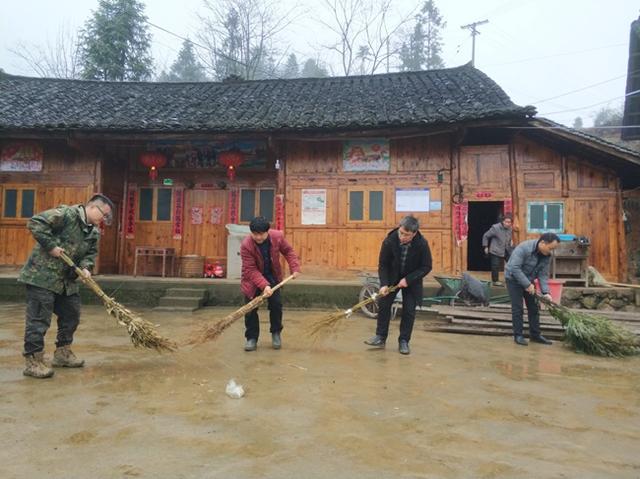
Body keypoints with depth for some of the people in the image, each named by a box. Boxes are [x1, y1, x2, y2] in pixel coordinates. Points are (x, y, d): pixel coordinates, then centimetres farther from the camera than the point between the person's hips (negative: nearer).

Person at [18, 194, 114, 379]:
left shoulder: (94, 232, 8)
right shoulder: (66, 214, -16)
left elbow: (90, 254, 8)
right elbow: (35, 223, -21)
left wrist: (85, 267, -13)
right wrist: (51, 245, -22)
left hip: (67, 280, 9)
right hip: (42, 277, -9)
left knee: (71, 316, 14)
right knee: (39, 319, -4)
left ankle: (62, 353, 29)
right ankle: (33, 361, 4)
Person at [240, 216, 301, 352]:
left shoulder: (277, 236, -20)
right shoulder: (246, 245, -30)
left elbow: (288, 251, -2)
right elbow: (250, 270, -30)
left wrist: (295, 267, -12)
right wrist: (264, 285, -39)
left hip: (273, 276, 2)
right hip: (252, 279, -2)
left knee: (276, 305, 1)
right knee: (250, 309, -2)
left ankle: (276, 333, 21)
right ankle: (252, 338, 13)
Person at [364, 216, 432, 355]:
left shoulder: (422, 244, -25)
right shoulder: (389, 241, -24)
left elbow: (426, 267, -15)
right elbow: (383, 264, -14)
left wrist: (408, 279, -24)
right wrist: (384, 284, -25)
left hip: (412, 280, -1)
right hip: (391, 277, 1)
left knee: (409, 311, -2)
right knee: (383, 304, -2)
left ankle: (404, 341, 12)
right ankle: (381, 337, 10)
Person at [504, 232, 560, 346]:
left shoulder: (547, 256, -8)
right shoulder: (524, 248, -30)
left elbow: (543, 274, -6)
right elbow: (515, 268, -33)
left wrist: (545, 292, -18)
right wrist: (528, 284, -30)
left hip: (528, 280, 7)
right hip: (514, 278, -7)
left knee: (534, 308, 7)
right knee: (518, 308, -6)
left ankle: (535, 334, 17)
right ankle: (518, 335, 3)